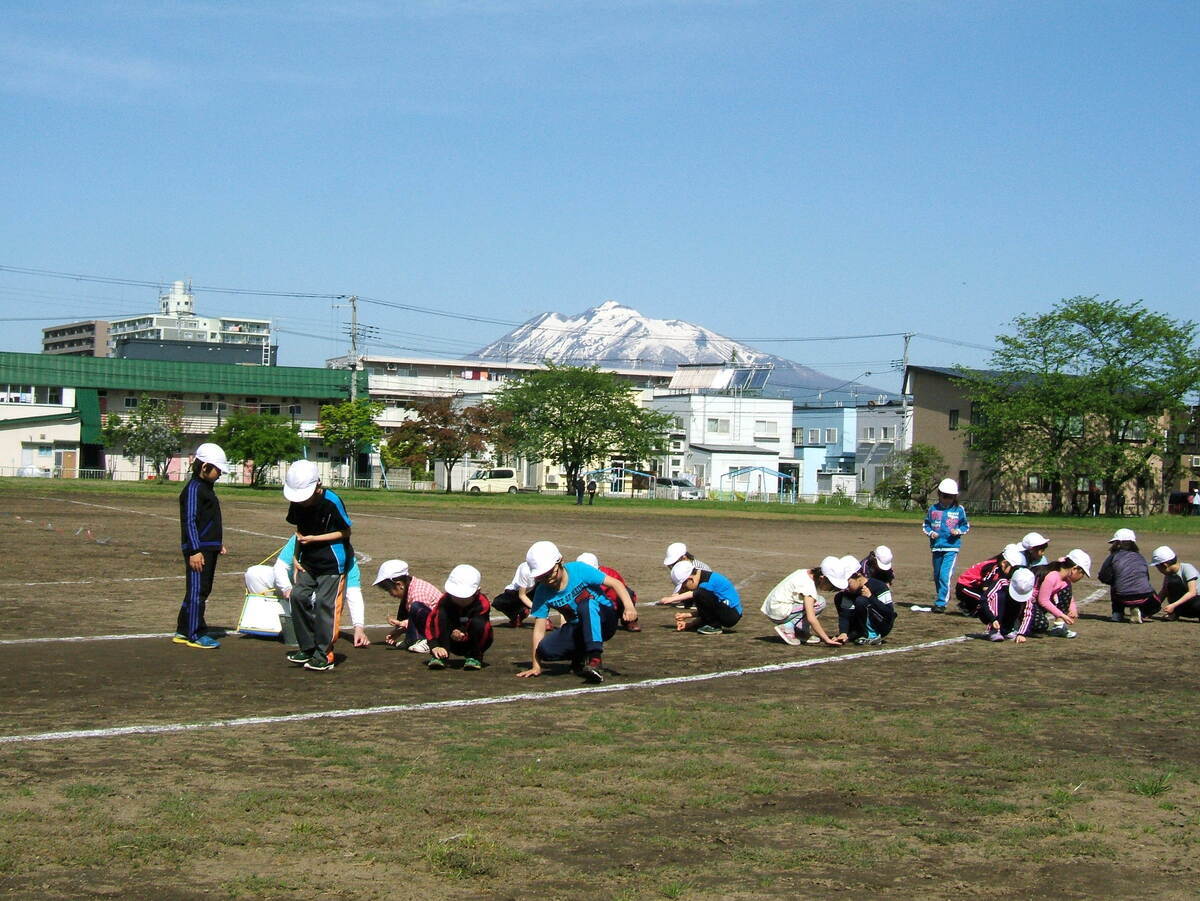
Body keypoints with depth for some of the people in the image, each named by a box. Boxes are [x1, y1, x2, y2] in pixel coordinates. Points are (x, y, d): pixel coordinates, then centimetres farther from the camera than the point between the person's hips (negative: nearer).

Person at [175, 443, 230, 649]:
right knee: (197, 590, -7)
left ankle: (183, 631, 19)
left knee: (203, 590, 12)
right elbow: (190, 521, -17)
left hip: (209, 548, 10)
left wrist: (219, 543, 27)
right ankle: (195, 635, -4)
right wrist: (195, 551, -21)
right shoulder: (193, 488, -12)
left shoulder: (207, 487, 19)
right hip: (198, 549, -10)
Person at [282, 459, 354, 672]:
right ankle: (307, 647, 12)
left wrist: (315, 539, -19)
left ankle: (324, 655, 0)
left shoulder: (331, 502, -20)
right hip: (308, 561, 6)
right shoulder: (297, 504, -1)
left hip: (332, 562, -6)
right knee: (298, 596, -1)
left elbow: (345, 532, -13)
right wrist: (296, 558, 5)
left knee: (324, 603, -8)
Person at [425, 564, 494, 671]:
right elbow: (431, 624, -23)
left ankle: (474, 657, -12)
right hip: (453, 645, 2)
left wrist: (464, 635, -44)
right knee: (442, 614, -24)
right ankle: (440, 657, -22)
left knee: (478, 622, -34)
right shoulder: (445, 600, -17)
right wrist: (434, 646, -36)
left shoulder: (482, 603, -22)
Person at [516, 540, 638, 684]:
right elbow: (539, 630, -10)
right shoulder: (542, 593, -10)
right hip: (577, 629, 3)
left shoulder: (579, 570, -18)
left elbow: (615, 583, -20)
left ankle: (595, 658, -40)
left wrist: (629, 607, -37)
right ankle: (581, 655, 4)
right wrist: (536, 667, -13)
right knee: (546, 648, -23)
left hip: (604, 621, -3)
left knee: (588, 603, -36)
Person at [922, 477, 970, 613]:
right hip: (936, 546, 4)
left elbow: (966, 525, 10)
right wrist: (931, 532, -7)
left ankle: (941, 603, -15)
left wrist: (958, 531, -9)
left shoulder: (959, 510, 2)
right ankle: (938, 599, 31)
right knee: (937, 576, 15)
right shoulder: (933, 509, 5)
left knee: (945, 575, -16)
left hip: (951, 547, -3)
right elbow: (926, 525, 12)